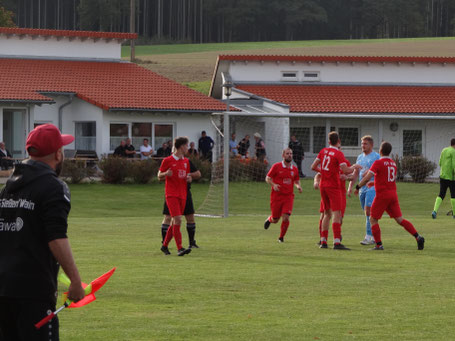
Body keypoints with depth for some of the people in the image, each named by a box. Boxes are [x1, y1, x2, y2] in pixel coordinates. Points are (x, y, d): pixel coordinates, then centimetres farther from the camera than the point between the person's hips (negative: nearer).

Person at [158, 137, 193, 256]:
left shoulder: (186, 161, 14)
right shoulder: (167, 161, -3)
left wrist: (189, 178, 1)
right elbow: (159, 176, 4)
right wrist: (166, 174, -18)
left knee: (174, 223, 9)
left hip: (182, 195, 6)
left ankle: (165, 245, 23)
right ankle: (180, 248, -19)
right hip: (171, 195, -6)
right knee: (177, 220, -17)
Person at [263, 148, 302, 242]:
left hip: (288, 197, 2)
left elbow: (296, 181, 22)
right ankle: (269, 219, 43)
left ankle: (281, 237, 6)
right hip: (276, 196, -2)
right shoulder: (276, 166, -3)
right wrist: (273, 185, -17)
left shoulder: (294, 169, 8)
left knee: (285, 218, -14)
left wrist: (298, 186, 0)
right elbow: (267, 178, 1)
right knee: (275, 220, 5)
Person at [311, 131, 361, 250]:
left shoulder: (323, 151, 7)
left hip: (323, 186, 6)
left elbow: (313, 167, 9)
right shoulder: (339, 154, -11)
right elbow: (346, 170, -20)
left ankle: (323, 241, 15)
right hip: (333, 186, -6)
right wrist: (354, 167, -1)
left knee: (327, 214, 16)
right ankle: (337, 242, -22)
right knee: (337, 214, -11)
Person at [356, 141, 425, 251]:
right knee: (399, 219, 7)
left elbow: (367, 178, -17)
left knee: (373, 220, 4)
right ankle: (418, 237, -5)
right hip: (393, 194, 6)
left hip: (382, 195, -6)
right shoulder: (393, 163, 13)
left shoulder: (378, 163, -10)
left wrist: (358, 186, -2)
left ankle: (379, 245, -3)